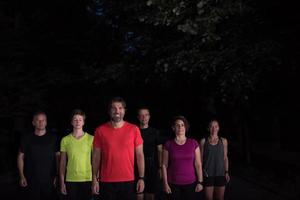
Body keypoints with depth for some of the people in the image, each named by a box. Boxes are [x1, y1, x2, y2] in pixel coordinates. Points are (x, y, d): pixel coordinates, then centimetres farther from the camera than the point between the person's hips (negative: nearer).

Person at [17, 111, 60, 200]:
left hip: (49, 180, 0)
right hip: (31, 181, 0)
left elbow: (58, 157, 6)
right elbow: (20, 157, 7)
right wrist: (22, 176, -1)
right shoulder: (26, 138, 5)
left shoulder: (53, 138, 4)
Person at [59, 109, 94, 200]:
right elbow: (62, 163, 6)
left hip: (87, 179, -1)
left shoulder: (91, 139, -1)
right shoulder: (65, 140, 3)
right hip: (71, 180, 1)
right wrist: (62, 182, 3)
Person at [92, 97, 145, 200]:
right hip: (106, 182, 0)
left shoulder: (134, 129, 0)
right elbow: (96, 156, 3)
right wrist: (95, 179, -1)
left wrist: (141, 178, -3)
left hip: (128, 181, 0)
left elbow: (139, 155, 2)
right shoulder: (100, 130, 0)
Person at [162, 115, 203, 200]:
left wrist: (200, 182, -2)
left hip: (190, 183, 1)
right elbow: (164, 165, 1)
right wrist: (165, 183, -4)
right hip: (173, 184, 0)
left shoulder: (193, 143, 1)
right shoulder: (168, 144, -1)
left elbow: (198, 164, 2)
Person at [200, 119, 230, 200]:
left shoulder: (223, 141, 5)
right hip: (208, 174, -2)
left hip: (220, 174, 2)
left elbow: (225, 158, 10)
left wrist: (226, 172, 4)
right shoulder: (203, 141, 0)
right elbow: (200, 158, 4)